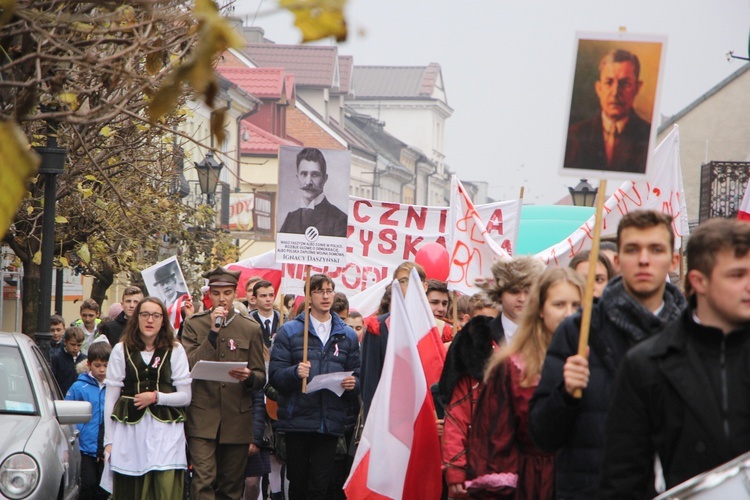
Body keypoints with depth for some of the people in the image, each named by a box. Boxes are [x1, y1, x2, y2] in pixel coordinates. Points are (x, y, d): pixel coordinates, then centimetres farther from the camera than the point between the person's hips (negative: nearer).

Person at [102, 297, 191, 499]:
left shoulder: (175, 351, 7)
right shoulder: (121, 350, 7)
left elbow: (186, 396, 7)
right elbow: (110, 399, 8)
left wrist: (156, 397, -9)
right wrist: (109, 441, 5)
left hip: (165, 433, -1)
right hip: (129, 432, 1)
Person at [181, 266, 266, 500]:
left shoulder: (251, 329, 9)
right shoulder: (194, 324, 6)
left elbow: (261, 377, 10)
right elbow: (189, 366, -7)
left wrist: (249, 377, -14)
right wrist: (213, 331, -13)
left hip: (237, 419, 2)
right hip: (203, 417, -2)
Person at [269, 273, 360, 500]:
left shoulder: (347, 335, 13)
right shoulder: (290, 331, 5)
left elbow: (356, 374, 13)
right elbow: (275, 375, -2)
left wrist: (352, 384, -9)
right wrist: (295, 373, -22)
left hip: (331, 421, 1)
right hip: (298, 420, -1)